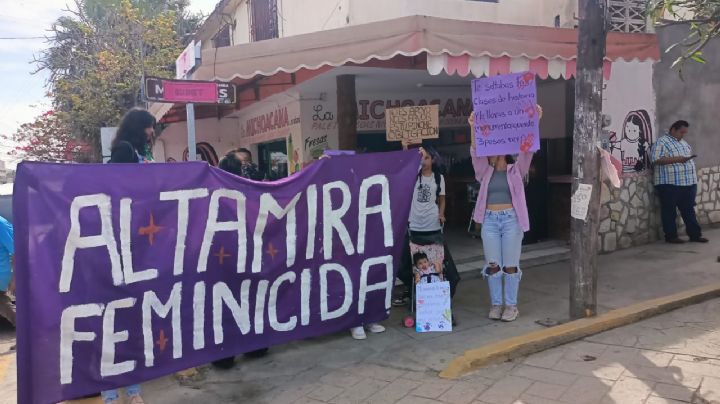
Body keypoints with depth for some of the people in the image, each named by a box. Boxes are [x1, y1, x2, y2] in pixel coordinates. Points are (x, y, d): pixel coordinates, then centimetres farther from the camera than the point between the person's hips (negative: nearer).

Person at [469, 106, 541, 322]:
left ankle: (511, 305, 14)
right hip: (490, 220, 2)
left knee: (511, 265, 3)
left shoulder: (516, 170, 5)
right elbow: (475, 153, -6)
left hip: (511, 219, -2)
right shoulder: (484, 172, 8)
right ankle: (496, 304, 16)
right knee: (492, 265, 5)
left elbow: (527, 149, -8)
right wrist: (473, 128, -21)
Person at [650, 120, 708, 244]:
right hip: (670, 184, -8)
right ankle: (671, 236, 9)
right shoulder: (662, 142, -8)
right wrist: (675, 159, -21)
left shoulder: (683, 142, 19)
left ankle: (695, 234, 16)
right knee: (669, 211, 2)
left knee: (689, 210, 11)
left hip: (689, 183, 8)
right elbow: (655, 160, -19)